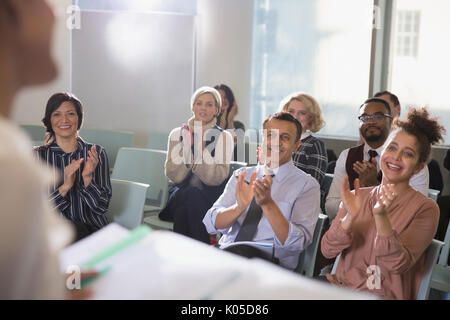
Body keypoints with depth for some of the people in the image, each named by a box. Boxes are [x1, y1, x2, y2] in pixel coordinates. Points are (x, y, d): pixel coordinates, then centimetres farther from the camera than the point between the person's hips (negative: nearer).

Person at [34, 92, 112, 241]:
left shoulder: (97, 153, 4)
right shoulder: (38, 155, 4)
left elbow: (102, 207, 0)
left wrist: (87, 178, -17)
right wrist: (65, 187, -18)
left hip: (93, 230, 1)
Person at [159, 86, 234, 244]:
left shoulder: (224, 137, 5)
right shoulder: (177, 134, 10)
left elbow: (218, 177, -9)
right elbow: (173, 175, -1)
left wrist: (201, 149, -17)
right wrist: (187, 146, -12)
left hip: (210, 198, -1)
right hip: (180, 194, 2)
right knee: (189, 193, -33)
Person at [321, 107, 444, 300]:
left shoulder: (425, 209, -2)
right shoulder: (356, 197, 8)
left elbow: (399, 265, -14)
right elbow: (327, 250, -2)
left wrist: (381, 216, -27)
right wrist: (349, 217, -19)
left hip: (384, 296, -4)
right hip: (340, 289, 4)